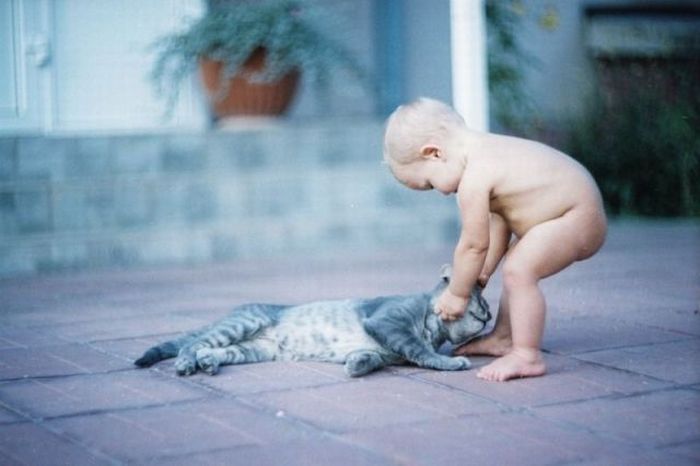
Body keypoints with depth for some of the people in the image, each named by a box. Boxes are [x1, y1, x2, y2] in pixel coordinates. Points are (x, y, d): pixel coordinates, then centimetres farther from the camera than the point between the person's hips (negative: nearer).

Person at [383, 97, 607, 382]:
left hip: (577, 217, -11)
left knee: (518, 269, -22)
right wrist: (483, 271, 14)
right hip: (576, 212, 11)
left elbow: (474, 244, -16)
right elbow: (498, 221, 13)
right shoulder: (485, 152, 8)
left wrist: (457, 294, -3)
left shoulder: (474, 181, -23)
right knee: (517, 269, 21)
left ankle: (527, 356, -18)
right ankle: (503, 337, 31)